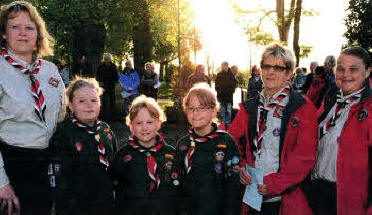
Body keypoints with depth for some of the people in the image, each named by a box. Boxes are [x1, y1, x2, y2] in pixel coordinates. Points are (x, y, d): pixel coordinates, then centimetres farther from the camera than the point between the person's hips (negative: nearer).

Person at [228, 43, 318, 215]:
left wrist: (274, 183, -17)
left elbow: (305, 156, -10)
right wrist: (240, 167, -7)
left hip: (287, 198, -3)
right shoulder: (249, 107, 9)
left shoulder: (303, 108, -4)